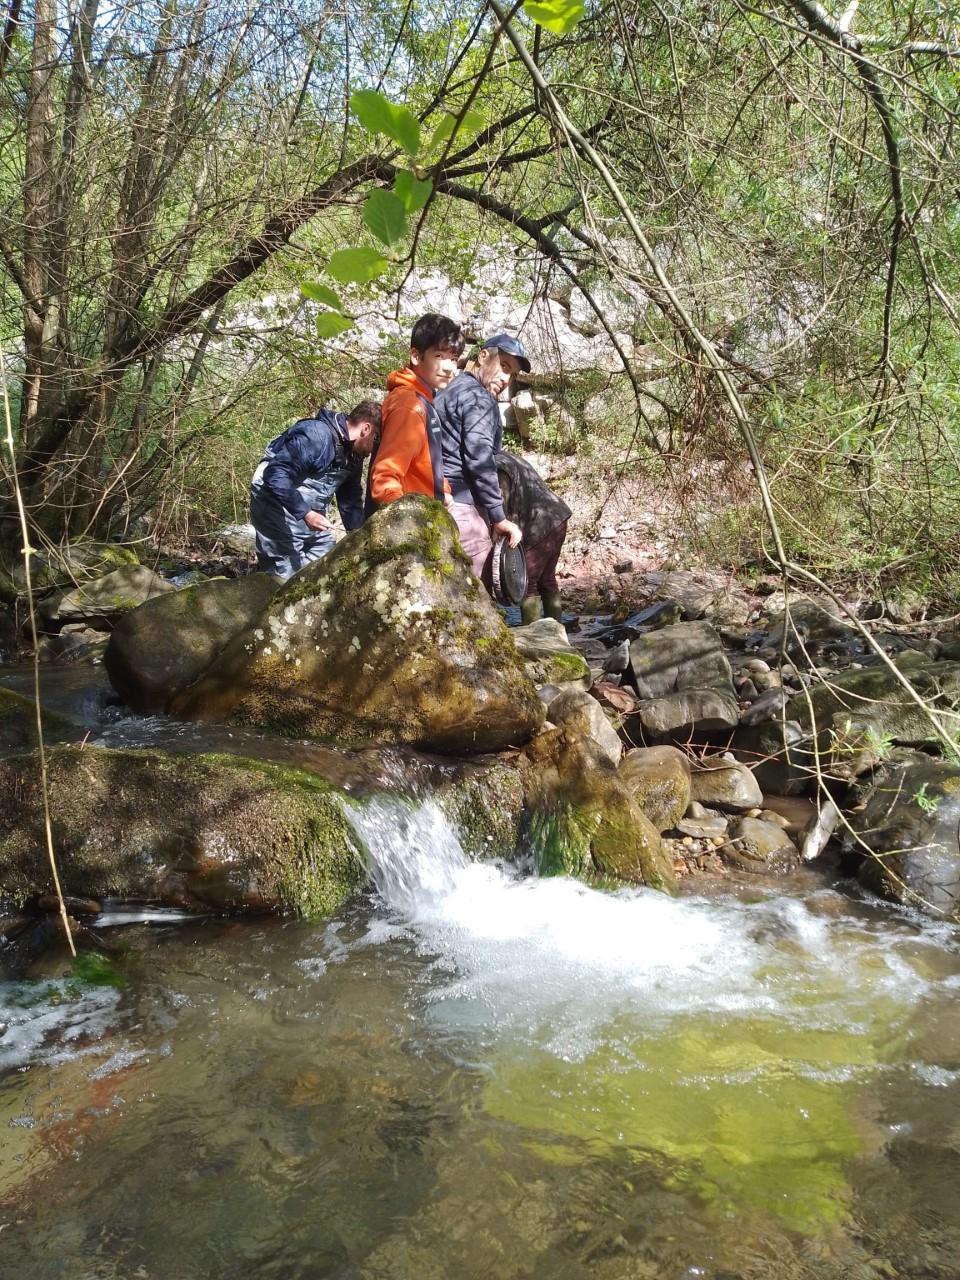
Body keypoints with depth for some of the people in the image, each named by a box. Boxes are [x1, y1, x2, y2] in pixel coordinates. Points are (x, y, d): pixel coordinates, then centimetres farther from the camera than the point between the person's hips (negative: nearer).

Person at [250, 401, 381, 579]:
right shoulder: (316, 436, -25)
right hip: (278, 503, -9)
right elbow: (276, 474, -30)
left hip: (311, 513, 10)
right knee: (288, 573, -15)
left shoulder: (353, 456, 5)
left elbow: (351, 501, 14)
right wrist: (305, 513, -33)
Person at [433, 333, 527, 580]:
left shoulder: (450, 392, 24)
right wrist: (500, 517, -14)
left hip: (439, 503, 10)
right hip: (461, 507, -10)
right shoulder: (478, 398, -6)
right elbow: (479, 460, -17)